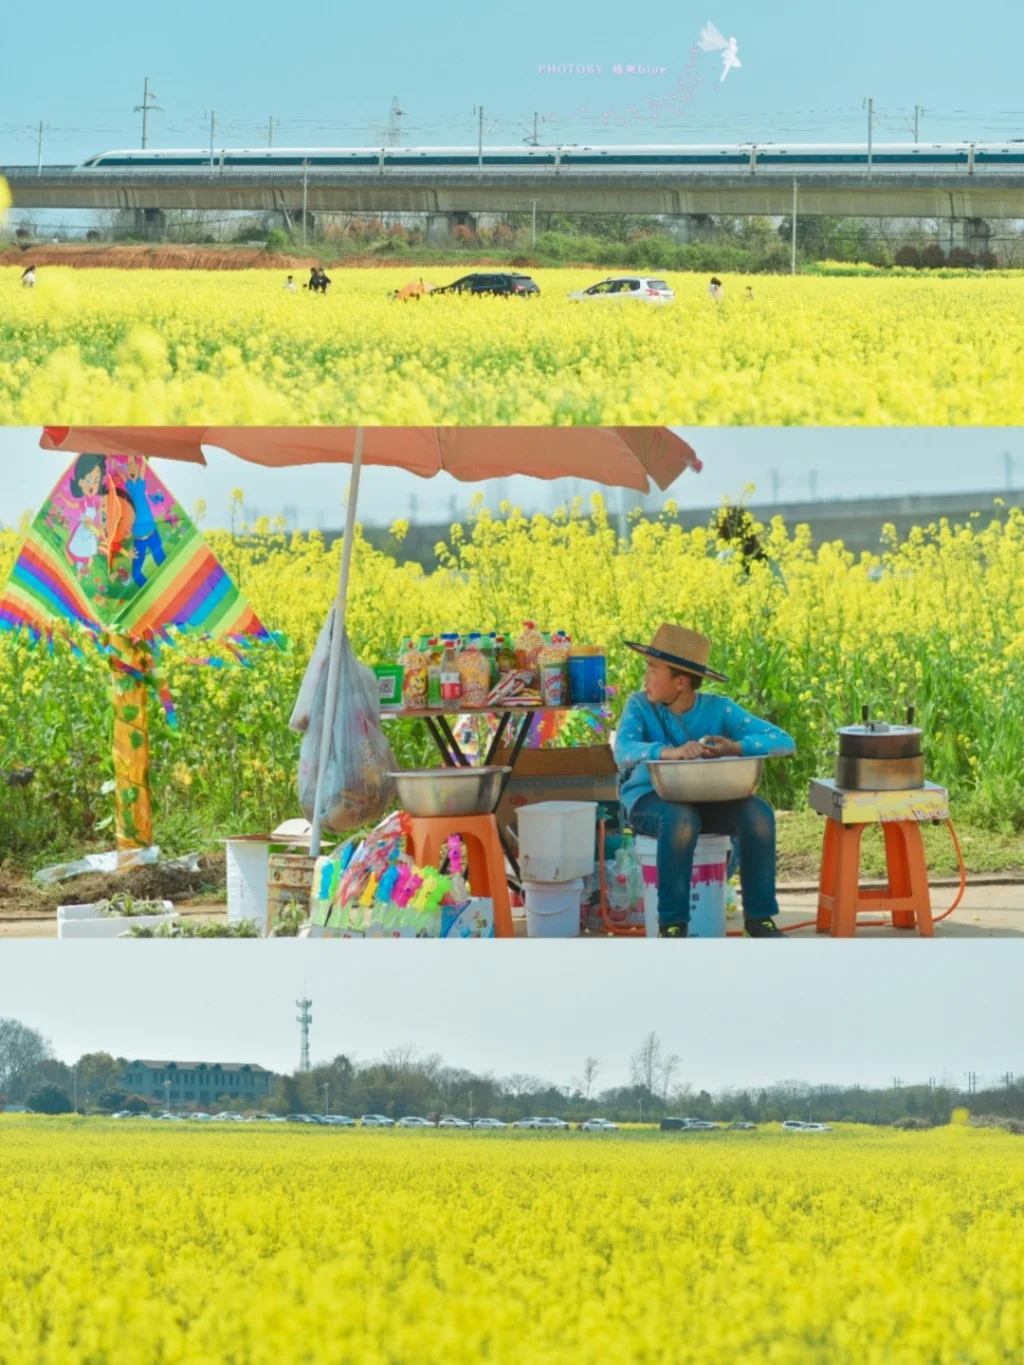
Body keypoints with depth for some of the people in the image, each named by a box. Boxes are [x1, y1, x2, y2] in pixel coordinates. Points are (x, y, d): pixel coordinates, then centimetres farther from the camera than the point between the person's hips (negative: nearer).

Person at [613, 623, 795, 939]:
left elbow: (783, 742, -11)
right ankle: (672, 924, -26)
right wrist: (669, 751, -46)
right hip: (651, 799, -2)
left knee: (759, 814, -26)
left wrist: (736, 747, -30)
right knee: (681, 819, -37)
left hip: (708, 799, 2)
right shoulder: (640, 706, -6)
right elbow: (623, 751, -26)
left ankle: (759, 916, -12)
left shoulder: (718, 709, -3)